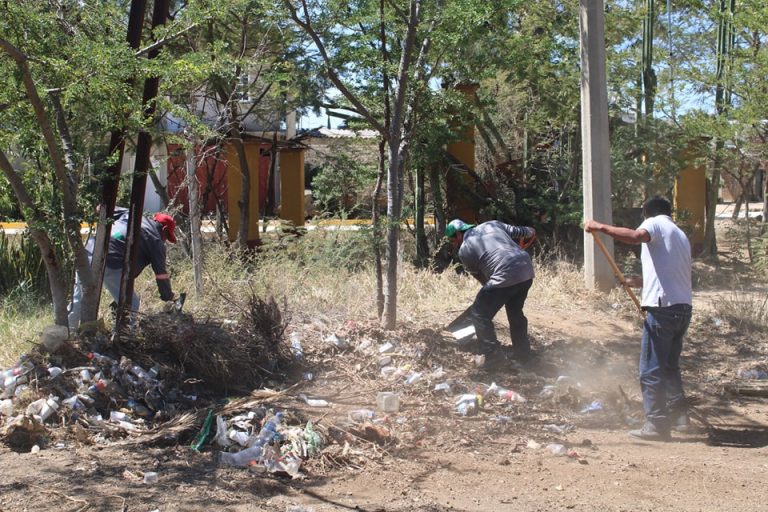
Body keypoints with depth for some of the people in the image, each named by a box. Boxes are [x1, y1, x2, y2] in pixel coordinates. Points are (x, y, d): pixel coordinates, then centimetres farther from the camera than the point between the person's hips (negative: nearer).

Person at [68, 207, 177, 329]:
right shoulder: (156, 241, 7)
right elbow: (161, 275, 8)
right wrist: (169, 298, 19)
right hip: (111, 264, -7)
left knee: (78, 299, 23)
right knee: (130, 304, 8)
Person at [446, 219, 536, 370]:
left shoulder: (464, 250, 8)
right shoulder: (491, 224, 22)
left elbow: (479, 276, 17)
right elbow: (516, 231, 29)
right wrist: (530, 232, 51)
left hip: (504, 276, -7)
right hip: (526, 268, 7)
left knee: (479, 314, 7)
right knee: (515, 312, 27)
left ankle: (493, 355, 5)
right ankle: (523, 352, 35)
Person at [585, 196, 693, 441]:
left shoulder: (655, 222, 0)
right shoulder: (680, 235, 25)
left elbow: (635, 236, -25)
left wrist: (601, 227, -19)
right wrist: (642, 281, 39)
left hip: (663, 307, -9)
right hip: (684, 307, 9)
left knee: (651, 370, -3)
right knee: (670, 366, 22)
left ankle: (657, 425, -3)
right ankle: (678, 416, 24)